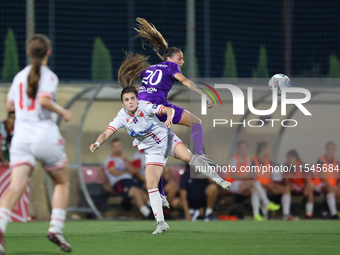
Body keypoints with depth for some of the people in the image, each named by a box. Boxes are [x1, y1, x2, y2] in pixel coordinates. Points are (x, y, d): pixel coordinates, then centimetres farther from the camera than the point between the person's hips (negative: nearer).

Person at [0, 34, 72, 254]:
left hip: (21, 137, 4)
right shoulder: (48, 76, -3)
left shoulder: (20, 76, 14)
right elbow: (43, 100, -19)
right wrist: (62, 112, -5)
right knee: (62, 182, 17)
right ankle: (56, 228, 3)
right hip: (46, 135, -4)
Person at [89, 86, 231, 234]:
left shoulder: (145, 106, -21)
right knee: (151, 185, -11)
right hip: (153, 151, 3)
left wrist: (169, 117, -54)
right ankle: (161, 223, -5)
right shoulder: (121, 117, -12)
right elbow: (106, 133, -15)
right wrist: (97, 143, -36)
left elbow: (168, 110, -31)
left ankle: (218, 179, -15)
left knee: (187, 156, -30)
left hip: (167, 138, -3)